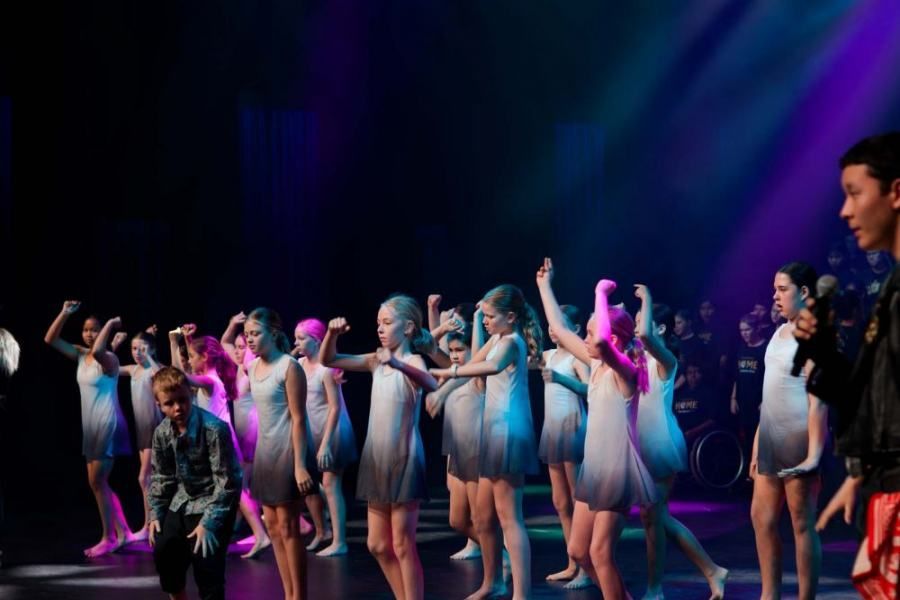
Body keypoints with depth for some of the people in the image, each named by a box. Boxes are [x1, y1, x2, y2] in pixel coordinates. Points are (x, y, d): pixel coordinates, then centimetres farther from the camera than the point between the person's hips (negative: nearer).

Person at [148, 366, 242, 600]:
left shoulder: (214, 429, -24)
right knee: (163, 553, 7)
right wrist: (155, 514, 5)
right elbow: (161, 476, 11)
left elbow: (226, 480, -22)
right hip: (182, 501, 7)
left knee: (206, 564, -13)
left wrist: (209, 521, -24)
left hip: (212, 502, -7)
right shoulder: (162, 433, -4)